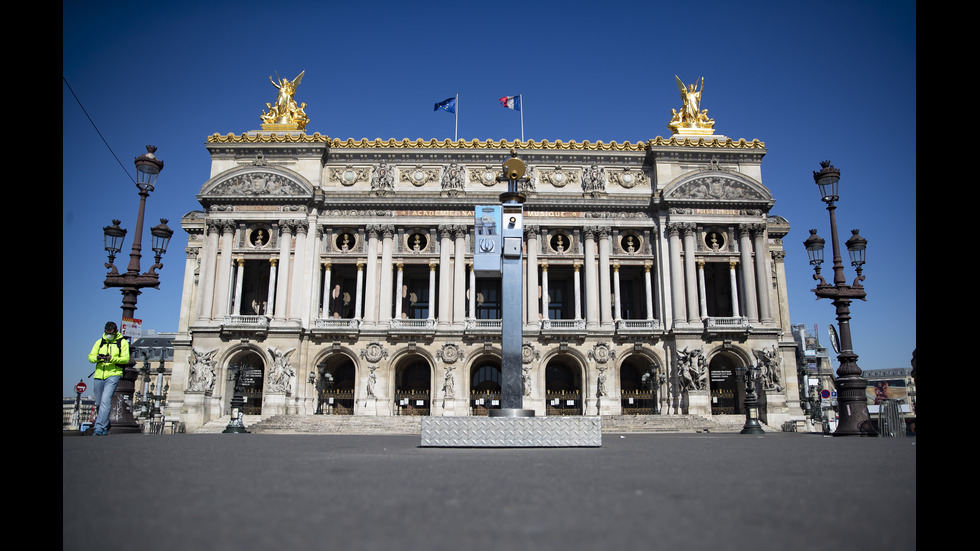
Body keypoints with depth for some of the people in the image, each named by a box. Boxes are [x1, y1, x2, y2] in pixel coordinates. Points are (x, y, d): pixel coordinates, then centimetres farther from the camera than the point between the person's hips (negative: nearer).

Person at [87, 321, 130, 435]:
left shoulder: (122, 342, 4)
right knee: (99, 403, 11)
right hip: (99, 375, 5)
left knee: (105, 401, -18)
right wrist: (97, 357, -15)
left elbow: (126, 359, -6)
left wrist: (112, 359, -22)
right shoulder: (100, 342, 15)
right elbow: (90, 357, 8)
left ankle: (99, 428, -21)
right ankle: (105, 427, 26)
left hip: (113, 375, -5)